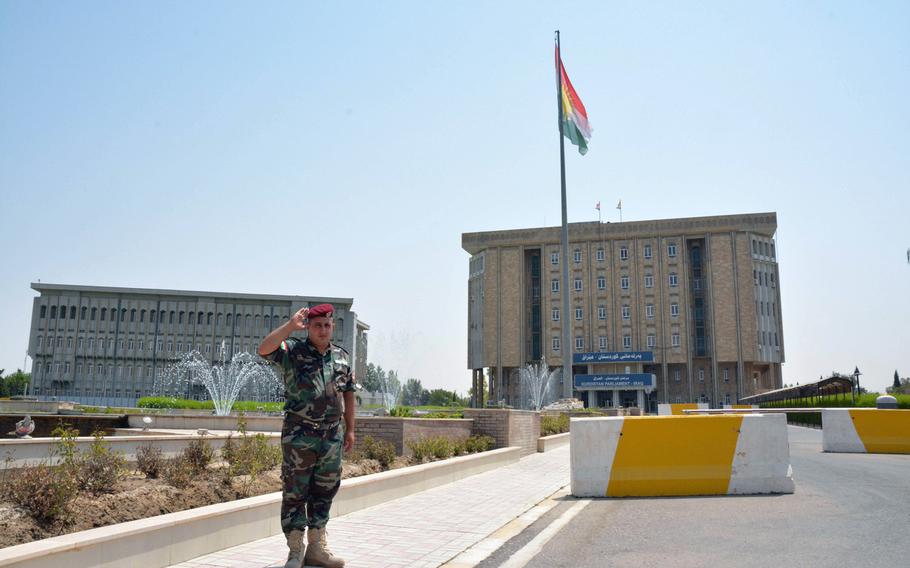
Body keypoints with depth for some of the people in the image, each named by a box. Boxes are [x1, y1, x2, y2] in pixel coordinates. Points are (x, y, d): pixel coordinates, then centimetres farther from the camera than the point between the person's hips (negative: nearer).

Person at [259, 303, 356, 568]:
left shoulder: (342, 356, 12)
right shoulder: (293, 350, -2)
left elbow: (348, 393, 16)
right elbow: (264, 350, -21)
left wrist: (350, 429, 13)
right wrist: (291, 325, -23)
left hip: (333, 435, 5)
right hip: (300, 435, -5)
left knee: (324, 492, 12)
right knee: (295, 492, 1)